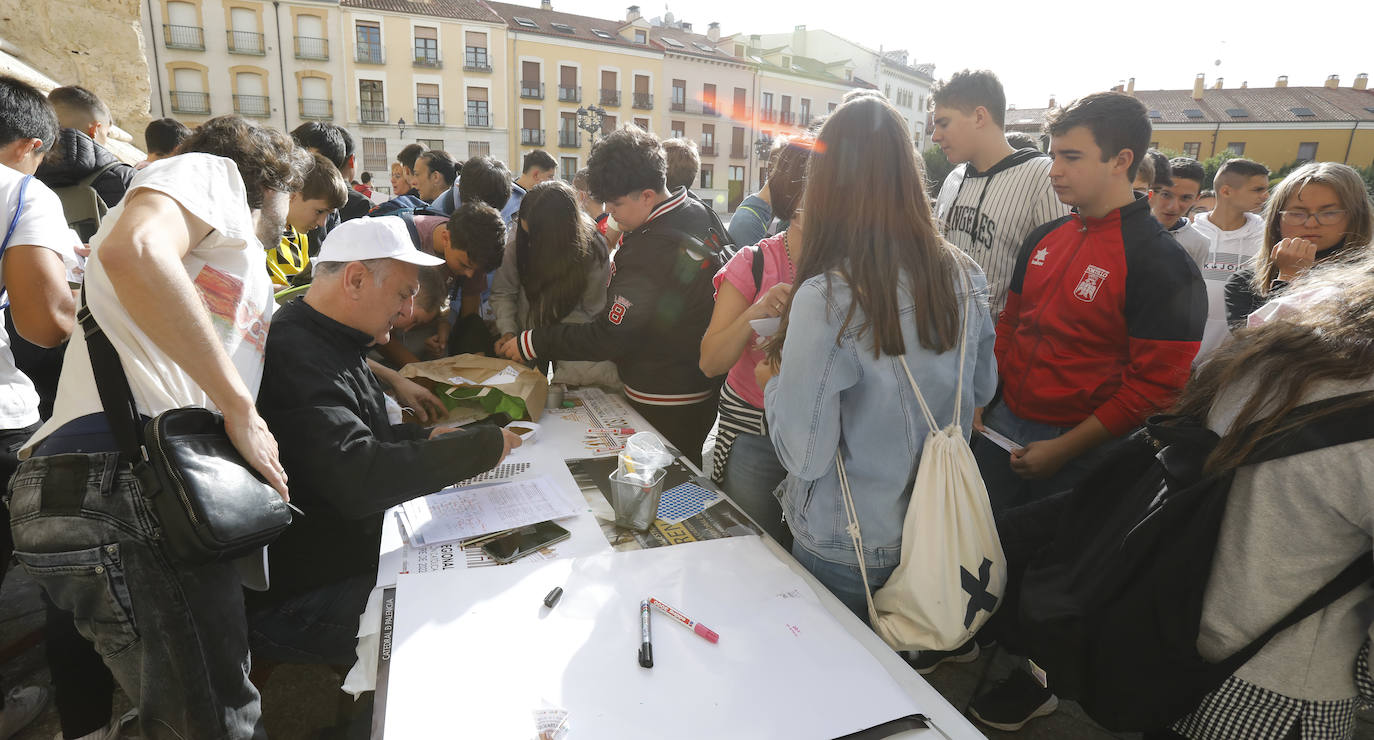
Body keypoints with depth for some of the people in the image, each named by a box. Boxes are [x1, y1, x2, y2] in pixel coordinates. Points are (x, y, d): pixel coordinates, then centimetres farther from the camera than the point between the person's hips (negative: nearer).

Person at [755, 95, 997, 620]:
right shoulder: (965, 277, -8)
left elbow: (805, 455, -23)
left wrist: (773, 381, -6)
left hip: (849, 552, -5)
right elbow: (981, 390, 8)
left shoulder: (826, 298, -27)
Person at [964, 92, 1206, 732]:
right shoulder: (1046, 239, 3)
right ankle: (961, 637, 44)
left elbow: (1157, 383, -17)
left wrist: (1064, 449, -16)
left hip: (1079, 449, -5)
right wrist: (979, 403, 6)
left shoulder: (1160, 263, -16)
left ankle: (1038, 682, 38)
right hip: (1005, 425, 6)